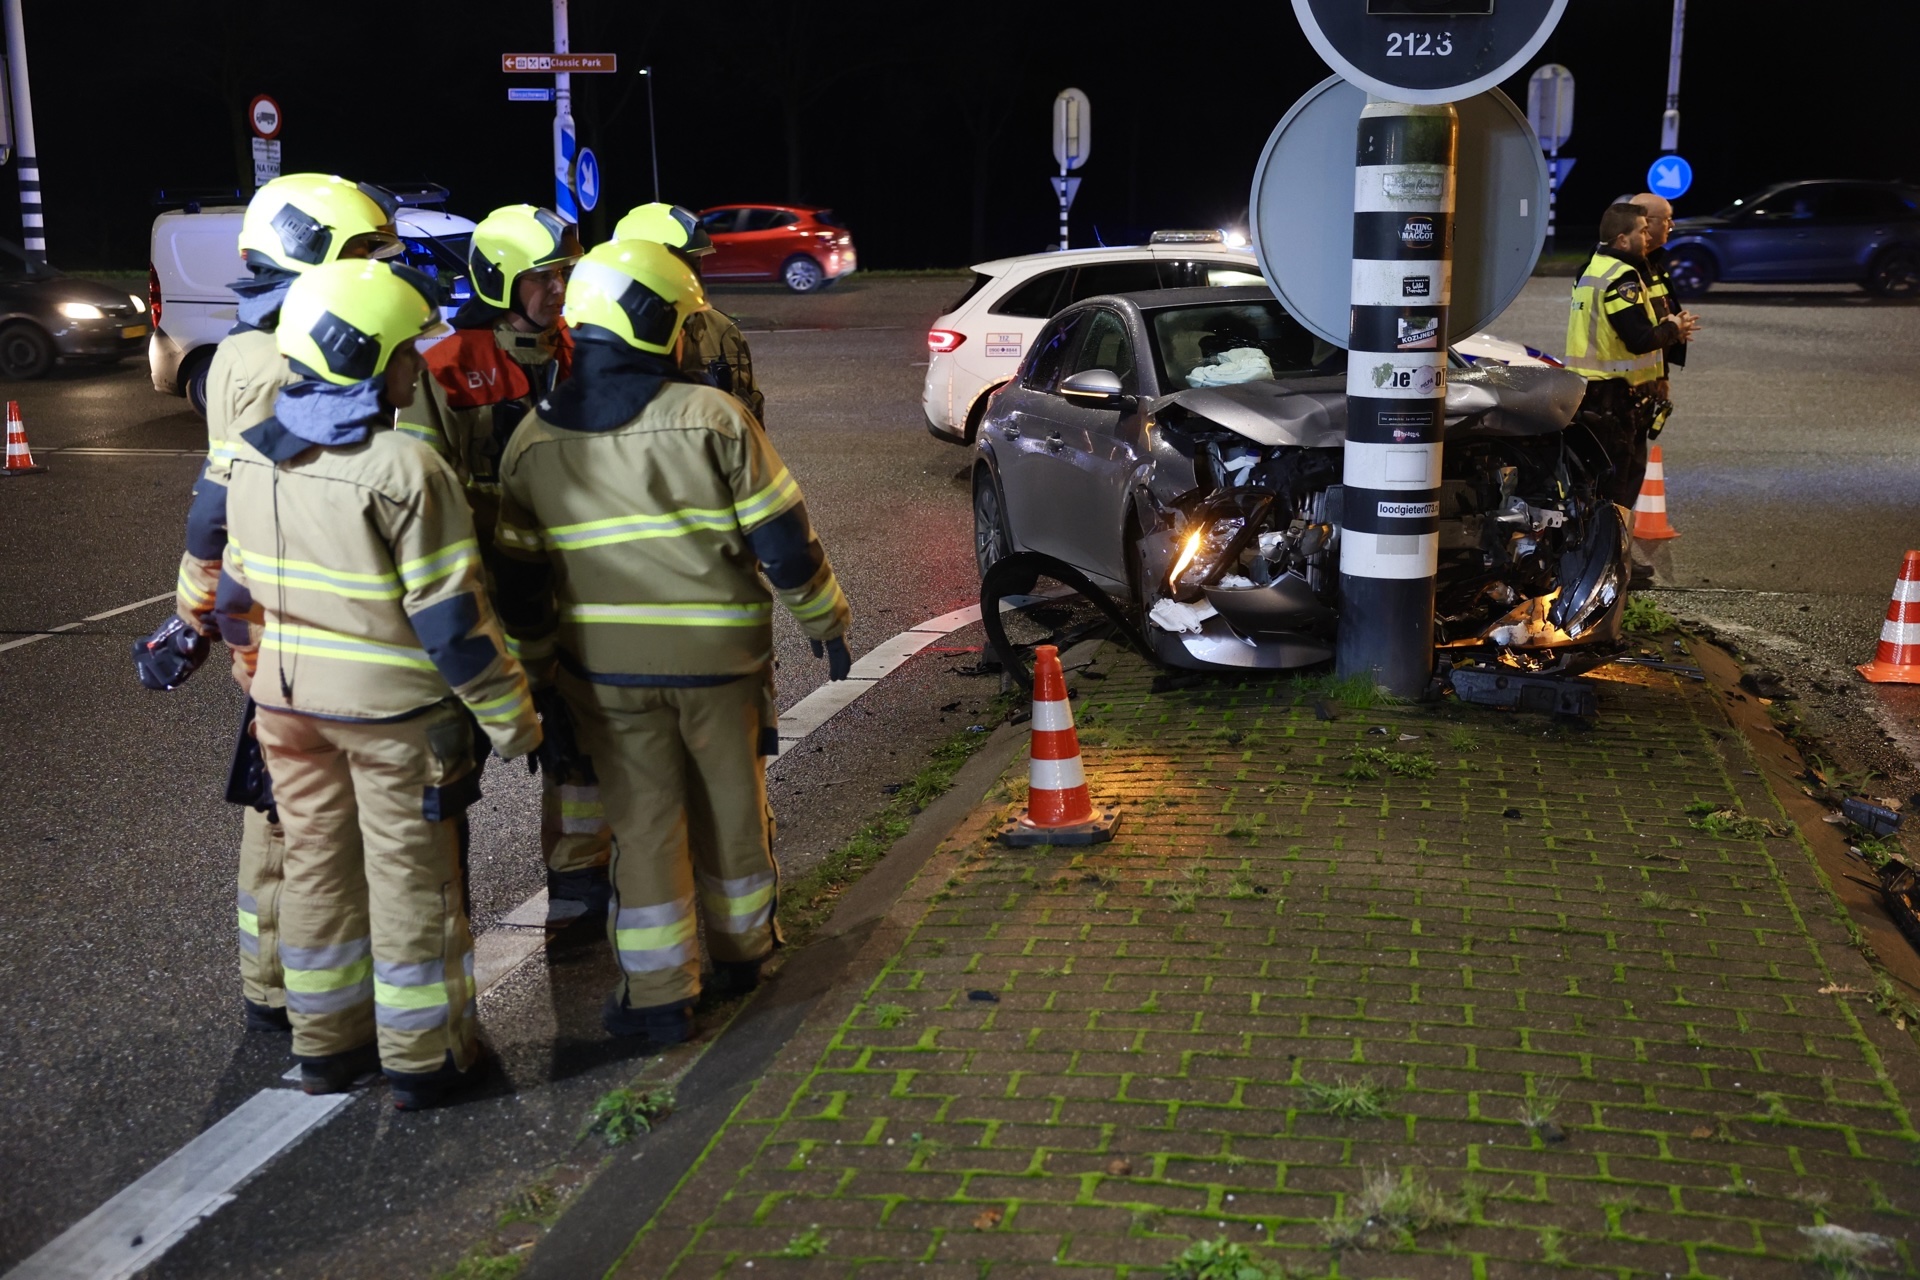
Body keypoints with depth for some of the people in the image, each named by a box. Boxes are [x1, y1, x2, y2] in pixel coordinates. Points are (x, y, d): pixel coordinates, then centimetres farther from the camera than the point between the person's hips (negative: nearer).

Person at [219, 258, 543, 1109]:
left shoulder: (252, 461, 1)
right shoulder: (403, 470, -22)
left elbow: (239, 589, 11)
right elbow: (451, 618, -20)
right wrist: (511, 716, -11)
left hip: (288, 700, 6)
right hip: (394, 708, -6)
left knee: (316, 865, 17)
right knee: (411, 879, 7)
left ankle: (327, 1045, 30)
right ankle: (423, 1059, 17)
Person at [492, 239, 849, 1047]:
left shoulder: (532, 442, -1)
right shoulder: (712, 418, -12)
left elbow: (523, 579, 4)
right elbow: (781, 538, -10)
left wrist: (537, 673, 15)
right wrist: (825, 621, 4)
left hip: (605, 667, 2)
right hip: (718, 653, -1)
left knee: (643, 820, 10)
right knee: (731, 806, 17)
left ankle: (659, 995, 13)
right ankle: (739, 952, 35)